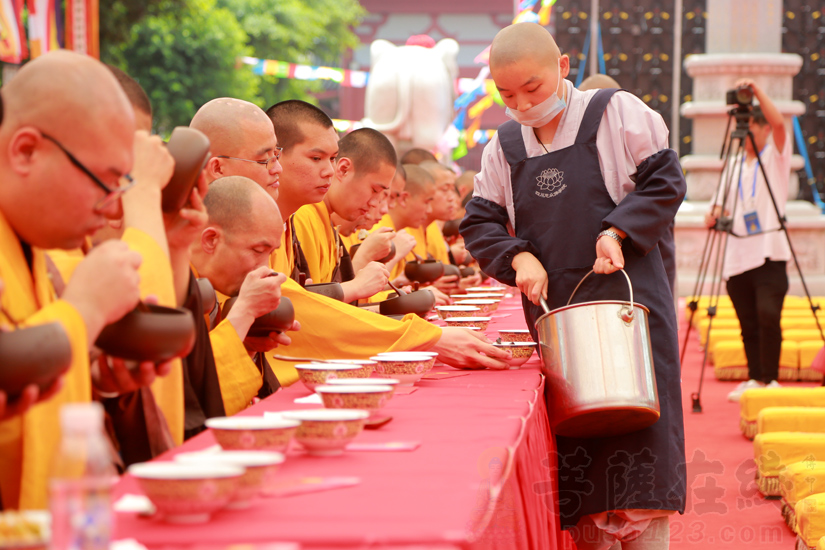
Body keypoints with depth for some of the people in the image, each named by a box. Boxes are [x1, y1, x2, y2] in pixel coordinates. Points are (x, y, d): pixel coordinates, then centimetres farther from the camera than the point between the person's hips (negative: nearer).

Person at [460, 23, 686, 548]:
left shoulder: (617, 113, -3)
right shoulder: (505, 146, 10)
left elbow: (665, 181, -3)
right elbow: (480, 223, 10)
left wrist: (617, 230, -15)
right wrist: (518, 257, -8)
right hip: (555, 319, 4)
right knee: (574, 456, 5)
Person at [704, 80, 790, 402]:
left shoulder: (775, 157, 6)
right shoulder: (733, 167, 19)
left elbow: (779, 123, -14)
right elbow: (717, 211, 17)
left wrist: (757, 90, -18)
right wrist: (715, 216, -6)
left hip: (769, 254, -5)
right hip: (737, 256, 5)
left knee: (768, 315, -18)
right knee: (748, 325, 4)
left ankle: (769, 380, -10)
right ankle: (755, 379, 12)